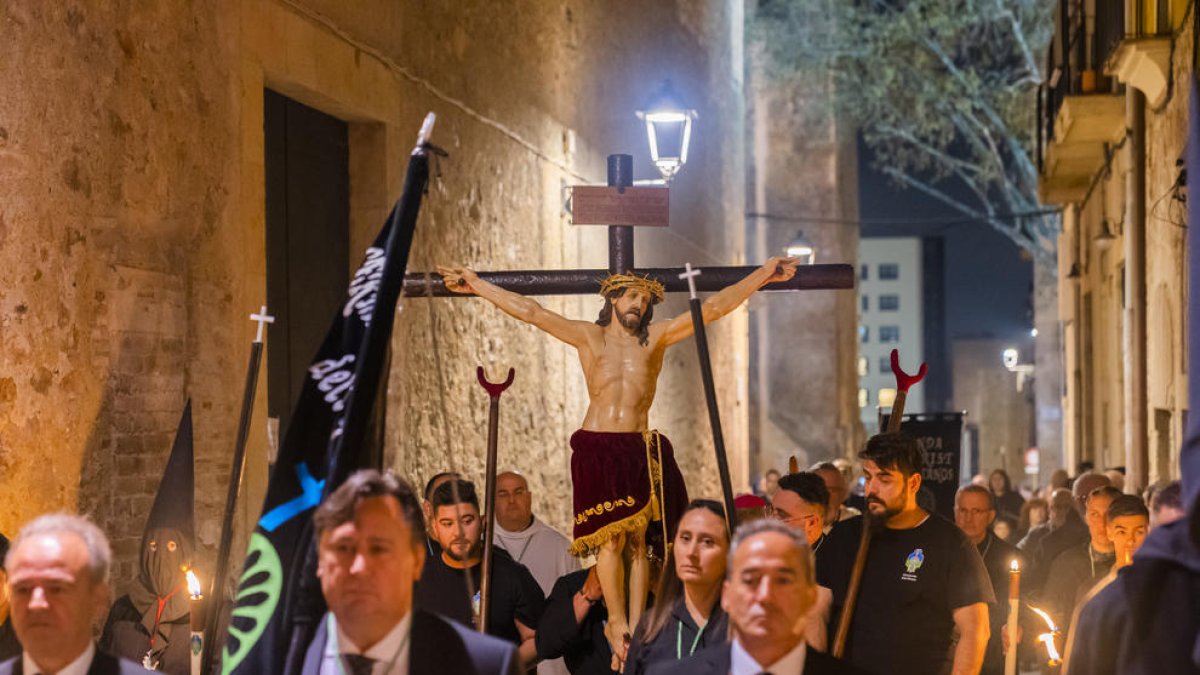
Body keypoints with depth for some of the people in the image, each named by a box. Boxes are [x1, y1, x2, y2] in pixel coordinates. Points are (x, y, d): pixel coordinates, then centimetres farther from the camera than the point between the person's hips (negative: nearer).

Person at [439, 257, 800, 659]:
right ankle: (617, 621, 1)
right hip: (597, 448, -1)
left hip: (641, 450, 1)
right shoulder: (588, 337, 7)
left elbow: (713, 308, 5)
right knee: (611, 538, -8)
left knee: (637, 540, -1)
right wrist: (477, 285, 2)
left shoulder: (657, 337, 9)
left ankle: (636, 624, 0)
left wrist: (764, 275, 1)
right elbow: (530, 311, 5)